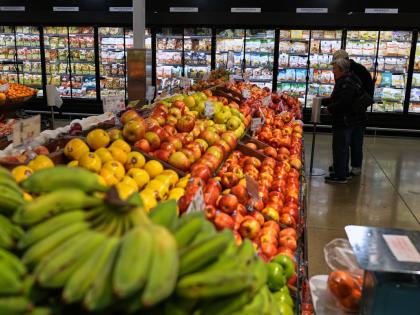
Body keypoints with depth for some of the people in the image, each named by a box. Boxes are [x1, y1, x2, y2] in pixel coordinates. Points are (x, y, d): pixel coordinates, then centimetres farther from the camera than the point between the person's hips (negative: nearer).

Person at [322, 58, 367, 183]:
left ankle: (340, 176, 3)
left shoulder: (346, 84, -20)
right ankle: (343, 172, 30)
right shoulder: (344, 81, 14)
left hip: (344, 122, -11)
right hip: (346, 121, 11)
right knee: (343, 147, 19)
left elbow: (342, 103, -27)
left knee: (339, 147, -4)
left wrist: (329, 108, -13)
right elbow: (336, 99, 22)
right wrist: (323, 101, 13)